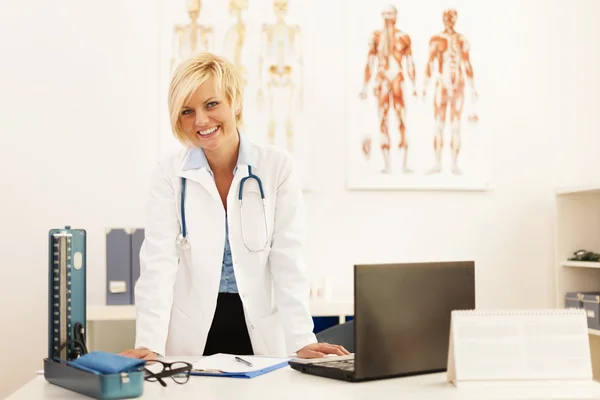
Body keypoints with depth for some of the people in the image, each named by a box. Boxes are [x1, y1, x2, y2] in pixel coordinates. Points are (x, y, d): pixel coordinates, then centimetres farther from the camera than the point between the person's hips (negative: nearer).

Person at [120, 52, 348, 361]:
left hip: (262, 333, 0)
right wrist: (148, 344, -21)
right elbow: (159, 261, -9)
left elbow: (288, 260, -6)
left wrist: (302, 341, -14)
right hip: (192, 336, 0)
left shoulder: (278, 166, -3)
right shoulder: (170, 174, -1)